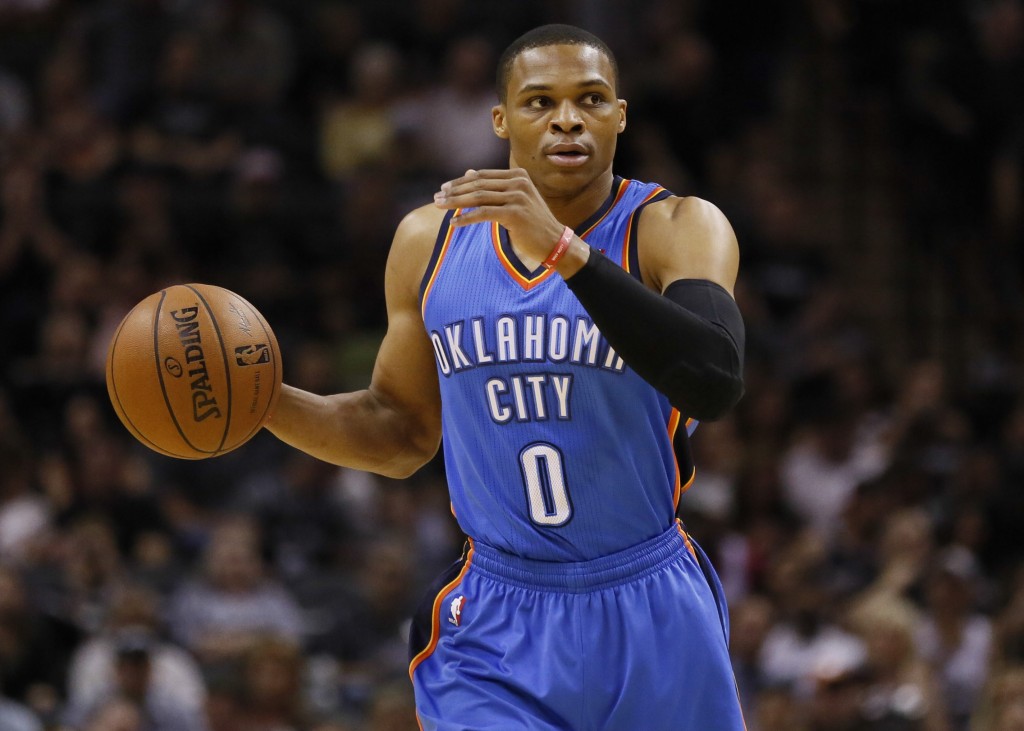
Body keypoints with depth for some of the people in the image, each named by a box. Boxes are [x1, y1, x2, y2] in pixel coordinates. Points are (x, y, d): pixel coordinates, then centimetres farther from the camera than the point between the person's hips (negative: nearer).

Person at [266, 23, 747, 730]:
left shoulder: (677, 228, -10)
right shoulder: (431, 241, 2)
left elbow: (715, 381, -30)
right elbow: (404, 434, 15)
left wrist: (562, 247, -36)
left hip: (652, 620, -1)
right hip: (496, 626, 1)